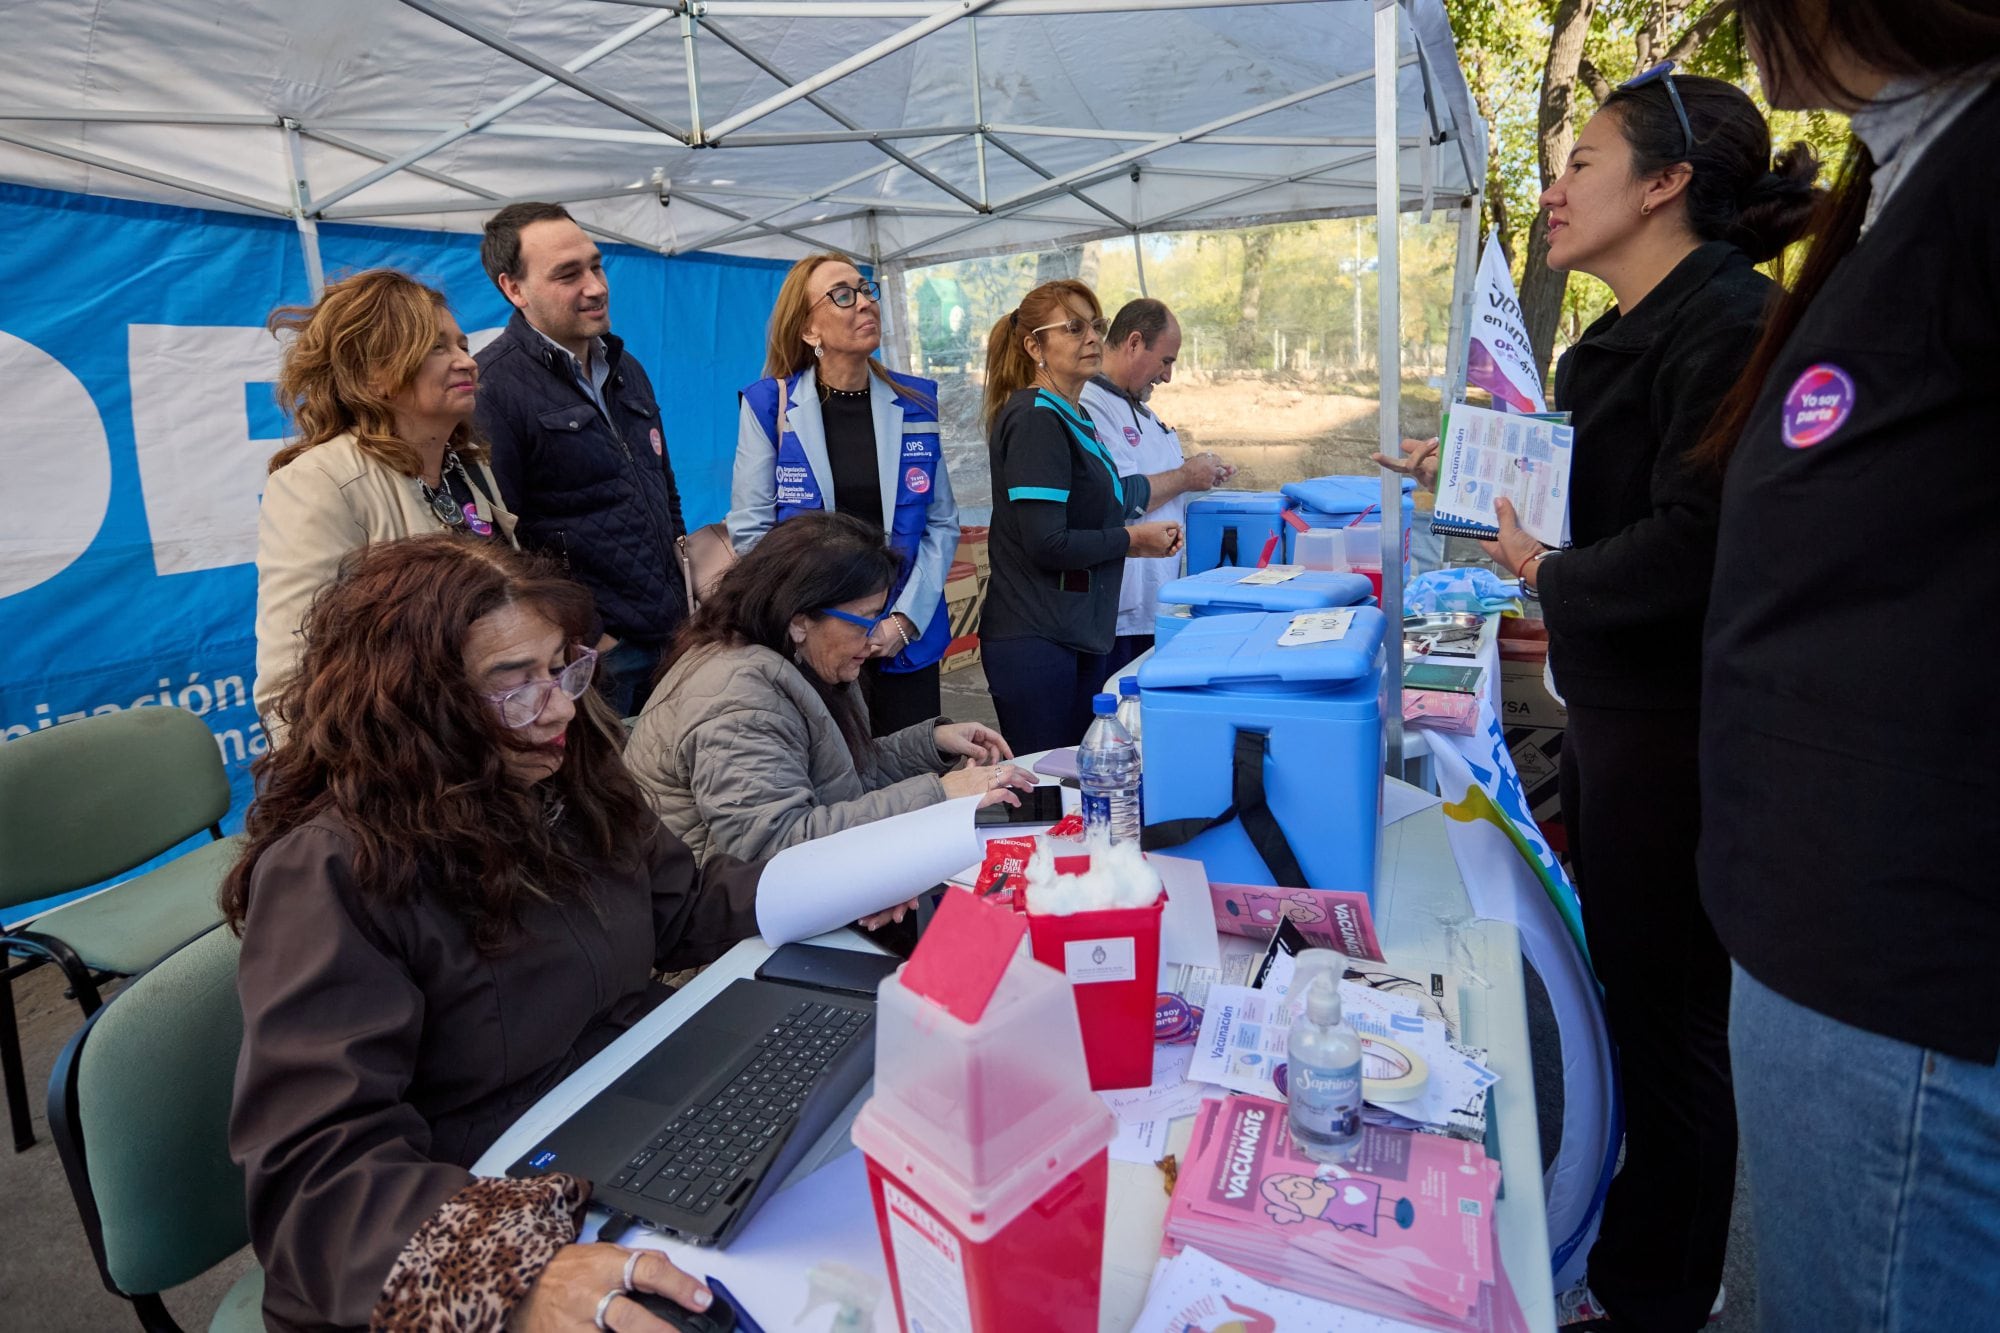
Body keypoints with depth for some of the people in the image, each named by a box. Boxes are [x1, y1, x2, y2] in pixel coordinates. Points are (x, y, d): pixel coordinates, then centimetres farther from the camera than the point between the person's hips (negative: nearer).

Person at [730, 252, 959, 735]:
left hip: (907, 640, 3)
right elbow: (750, 531, -4)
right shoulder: (769, 406, -3)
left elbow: (943, 523, 4)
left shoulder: (915, 403, 5)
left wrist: (906, 618, -8)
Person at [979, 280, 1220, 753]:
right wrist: (1132, 539, -9)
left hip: (1081, 634, 10)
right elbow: (1047, 544, -22)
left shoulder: (1074, 416, 15)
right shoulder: (1034, 419, -16)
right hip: (1034, 641, -9)